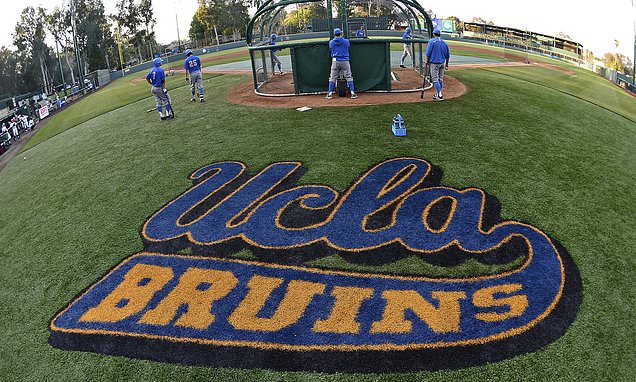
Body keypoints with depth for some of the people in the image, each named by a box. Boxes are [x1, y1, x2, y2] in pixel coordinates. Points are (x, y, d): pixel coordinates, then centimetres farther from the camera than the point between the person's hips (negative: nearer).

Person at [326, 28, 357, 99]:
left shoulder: (331, 42, 1)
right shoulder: (346, 41, -1)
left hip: (335, 61, 1)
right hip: (345, 61, -1)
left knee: (332, 77, 7)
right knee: (349, 77, 4)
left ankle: (330, 94, 5)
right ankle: (352, 93, 1)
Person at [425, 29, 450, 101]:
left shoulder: (431, 41, -7)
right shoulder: (444, 43, 8)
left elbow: (428, 54, -11)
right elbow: (448, 55, 11)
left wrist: (427, 62, -2)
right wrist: (446, 64, 20)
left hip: (434, 63, -6)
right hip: (442, 63, 6)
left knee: (435, 79, -7)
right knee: (440, 79, 12)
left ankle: (440, 95, -16)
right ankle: (438, 94, 21)